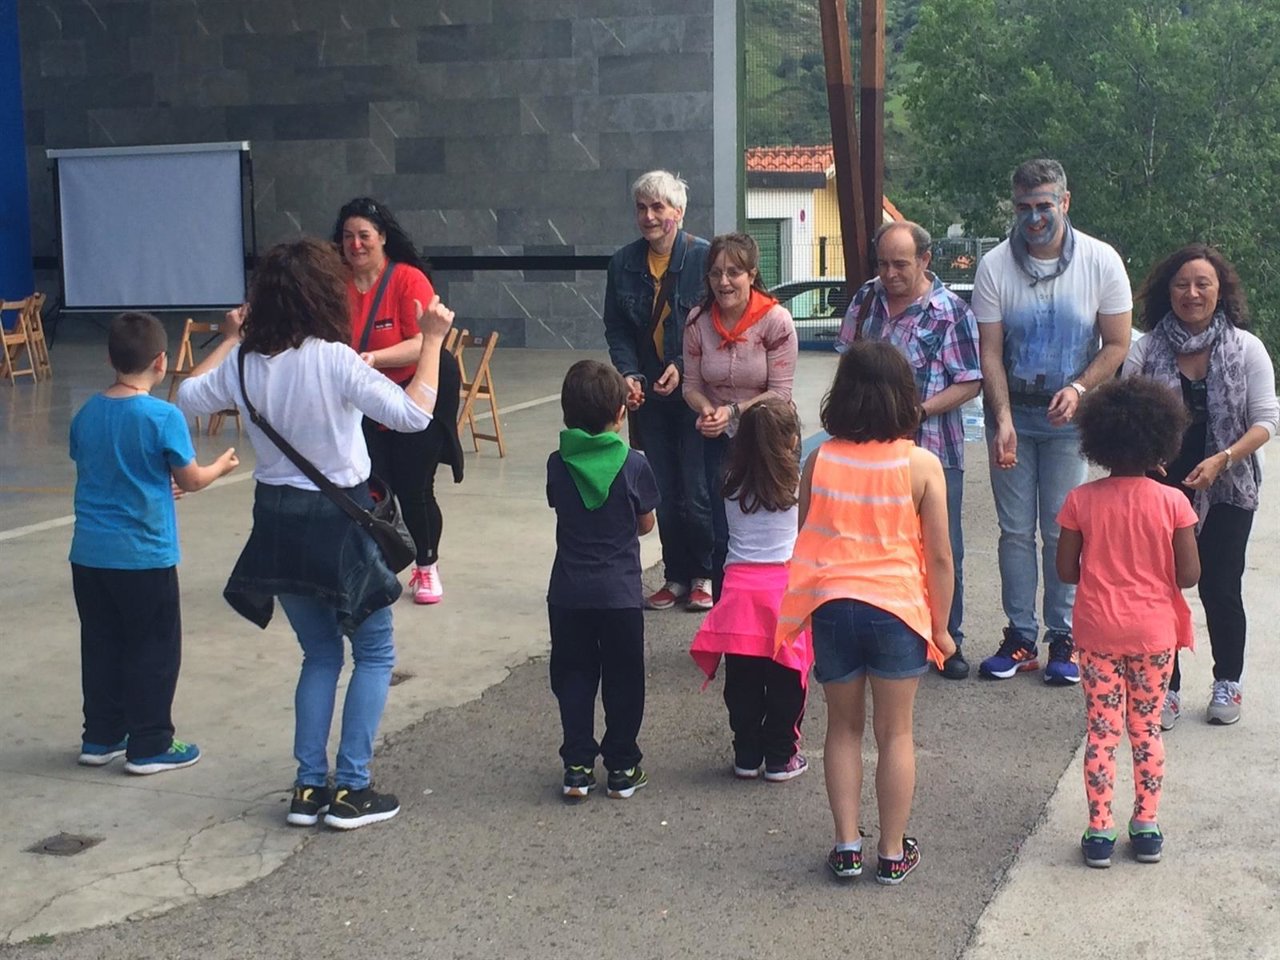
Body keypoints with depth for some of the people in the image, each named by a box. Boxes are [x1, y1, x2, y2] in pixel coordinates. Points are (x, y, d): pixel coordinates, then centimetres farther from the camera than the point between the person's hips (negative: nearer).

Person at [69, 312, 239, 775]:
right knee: (153, 651, 6)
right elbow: (191, 480, -7)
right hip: (144, 556, -6)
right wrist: (222, 465, 14)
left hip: (89, 553, 6)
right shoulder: (163, 417, -16)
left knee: (100, 647, 16)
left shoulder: (86, 414, 3)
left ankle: (100, 738, 26)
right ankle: (149, 746, 12)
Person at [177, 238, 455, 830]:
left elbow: (187, 398, 15)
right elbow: (413, 414, -24)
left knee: (320, 654, 21)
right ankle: (351, 790, 9)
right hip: (337, 520, -5)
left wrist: (230, 339, 22)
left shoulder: (244, 363, -3)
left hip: (277, 521, 5)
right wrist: (432, 341, -16)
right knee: (374, 652, 12)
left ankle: (309, 788, 19)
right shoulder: (334, 360, -20)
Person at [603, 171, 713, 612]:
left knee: (698, 491, -1)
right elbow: (616, 328, 8)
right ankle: (676, 577, 20)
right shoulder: (623, 263, 5)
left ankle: (703, 576, 15)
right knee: (663, 493, 9)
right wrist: (628, 373, -8)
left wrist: (682, 366, -16)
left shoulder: (704, 257, -9)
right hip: (647, 394, 4)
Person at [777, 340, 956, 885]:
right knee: (894, 733, 11)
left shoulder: (819, 461, -3)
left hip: (831, 608, 2)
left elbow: (805, 540, 5)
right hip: (897, 610, -2)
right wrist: (940, 627, 4)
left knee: (843, 727, 16)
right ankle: (893, 854, 18)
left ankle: (846, 846, 18)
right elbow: (938, 556, -6)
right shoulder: (921, 466, -9)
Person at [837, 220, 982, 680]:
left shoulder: (951, 312, -9)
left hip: (933, 451, -4)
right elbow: (847, 358, 15)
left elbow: (970, 383, -9)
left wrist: (919, 410, -19)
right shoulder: (867, 298, 5)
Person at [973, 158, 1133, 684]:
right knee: (1015, 529, 5)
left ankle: (1063, 639, 14)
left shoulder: (1100, 261, -8)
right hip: (1011, 410, 1)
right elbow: (990, 352, -6)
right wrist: (1003, 418, -17)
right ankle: (1020, 638, 14)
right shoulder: (994, 266, -7)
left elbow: (1117, 344, -3)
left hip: (1069, 414, -1)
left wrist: (1079, 389, -18)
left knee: (1062, 531, 3)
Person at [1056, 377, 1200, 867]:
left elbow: (1065, 570, -5)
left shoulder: (1081, 500, -9)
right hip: (1154, 633, 0)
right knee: (1147, 729, 13)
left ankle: (1100, 831, 11)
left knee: (1101, 731, 8)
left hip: (1097, 632, 0)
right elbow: (1189, 575, -9)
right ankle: (1147, 827, 20)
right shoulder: (1172, 502, -11)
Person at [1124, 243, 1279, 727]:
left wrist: (1222, 459, -19)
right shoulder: (1145, 351, -1)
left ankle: (1227, 683, 25)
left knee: (1220, 588, 4)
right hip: (1159, 487, 1)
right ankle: (1166, 688, 15)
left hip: (1226, 491, -1)